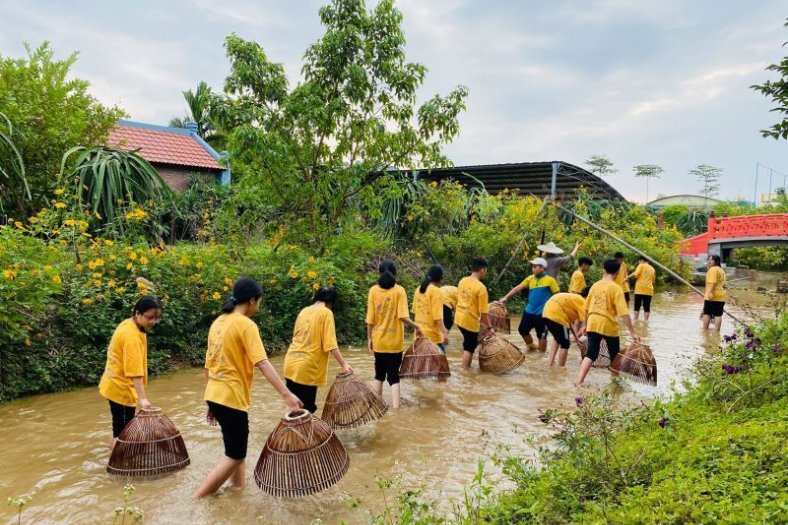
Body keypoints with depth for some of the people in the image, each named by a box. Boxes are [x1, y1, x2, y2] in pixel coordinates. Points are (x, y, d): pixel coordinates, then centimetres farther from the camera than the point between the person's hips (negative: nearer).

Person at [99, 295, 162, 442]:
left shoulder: (128, 324, 4)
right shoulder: (131, 335, -26)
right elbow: (135, 370, -30)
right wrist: (142, 397, -32)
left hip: (117, 384, 10)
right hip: (120, 387, -10)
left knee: (122, 424, 18)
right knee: (122, 428, -3)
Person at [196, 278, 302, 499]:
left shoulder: (218, 322, 10)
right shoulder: (246, 325, -14)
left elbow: (209, 364, 15)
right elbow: (262, 363, -25)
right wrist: (286, 394, -30)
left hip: (214, 396, 9)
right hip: (231, 398, -8)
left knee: (236, 446, 20)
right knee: (235, 455, 5)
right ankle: (199, 498, 6)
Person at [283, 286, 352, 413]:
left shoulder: (304, 311, 12)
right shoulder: (326, 313, -7)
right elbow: (330, 344, -15)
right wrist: (343, 364, -12)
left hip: (291, 364, 7)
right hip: (307, 368, -7)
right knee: (306, 410, 3)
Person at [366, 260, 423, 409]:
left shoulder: (373, 290, -4)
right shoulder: (399, 290, -9)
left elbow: (370, 319, -3)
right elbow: (403, 316, -17)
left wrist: (369, 338, 8)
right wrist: (417, 327, -2)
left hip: (378, 340, 2)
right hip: (395, 341, -2)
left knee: (379, 375, 18)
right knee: (394, 376, 5)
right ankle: (395, 407, -5)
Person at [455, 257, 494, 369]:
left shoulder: (462, 281, 1)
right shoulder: (481, 287, -19)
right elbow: (483, 312, -18)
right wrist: (489, 327, -7)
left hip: (459, 318, 7)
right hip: (471, 321, -7)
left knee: (467, 344, 24)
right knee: (469, 348, 8)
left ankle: (465, 367, 31)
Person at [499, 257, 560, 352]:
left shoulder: (550, 280, -9)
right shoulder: (530, 278, 5)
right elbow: (517, 288, 3)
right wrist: (506, 297, -5)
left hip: (542, 313, -5)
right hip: (529, 311, 6)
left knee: (541, 335, 4)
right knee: (522, 330, 13)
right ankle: (531, 346, 37)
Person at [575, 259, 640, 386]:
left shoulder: (595, 285, 6)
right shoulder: (615, 288, -9)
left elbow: (586, 308, 12)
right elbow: (624, 313, -16)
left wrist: (586, 325, 24)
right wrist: (632, 332, -16)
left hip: (593, 324, 4)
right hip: (609, 326, -4)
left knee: (591, 354, 6)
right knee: (614, 356, 16)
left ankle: (579, 382, -7)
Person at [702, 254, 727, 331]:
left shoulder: (713, 269, -8)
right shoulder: (721, 270, 21)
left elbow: (712, 282, -22)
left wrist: (710, 292, -31)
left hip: (712, 296, -8)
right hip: (721, 296, 8)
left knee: (707, 313, 2)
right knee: (718, 315, 3)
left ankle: (705, 330, 4)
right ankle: (716, 331, 1)